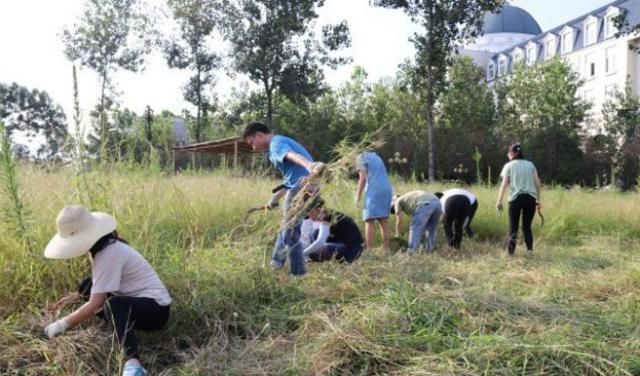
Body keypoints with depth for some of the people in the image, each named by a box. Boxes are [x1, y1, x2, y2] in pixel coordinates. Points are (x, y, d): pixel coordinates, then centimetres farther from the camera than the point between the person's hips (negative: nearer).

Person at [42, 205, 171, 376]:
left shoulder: (108, 254, -22)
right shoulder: (103, 246, 5)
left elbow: (95, 304, -23)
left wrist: (62, 324, -15)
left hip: (155, 308, -10)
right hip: (136, 300, 10)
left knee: (113, 304, -39)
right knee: (88, 286, 10)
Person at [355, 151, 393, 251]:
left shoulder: (361, 158, 7)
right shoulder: (376, 156, 28)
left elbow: (363, 178, -4)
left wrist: (358, 196, -1)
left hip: (374, 190, -7)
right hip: (387, 189, 7)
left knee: (369, 220, -6)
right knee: (383, 220, 10)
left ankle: (369, 250, -12)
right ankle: (386, 249, 9)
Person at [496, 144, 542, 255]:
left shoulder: (509, 166, 7)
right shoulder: (530, 164, 15)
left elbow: (504, 184, -3)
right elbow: (537, 182, 9)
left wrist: (499, 201, -5)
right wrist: (538, 199, 14)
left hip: (515, 198, -2)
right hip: (530, 197, 2)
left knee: (513, 226, 5)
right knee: (527, 226, 10)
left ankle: (511, 250, -14)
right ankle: (530, 249, -7)